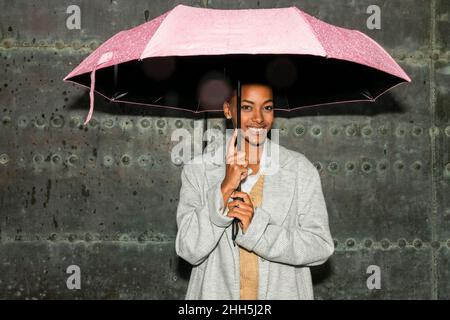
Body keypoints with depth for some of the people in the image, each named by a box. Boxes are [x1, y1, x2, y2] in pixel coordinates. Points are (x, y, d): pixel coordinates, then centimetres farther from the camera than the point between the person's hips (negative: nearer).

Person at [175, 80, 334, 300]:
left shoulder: (300, 169, -7)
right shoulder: (197, 170, -7)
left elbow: (321, 247, -11)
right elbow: (189, 251, -13)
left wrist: (255, 226, -23)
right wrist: (225, 188, -23)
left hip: (282, 292, 0)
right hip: (217, 292, 0)